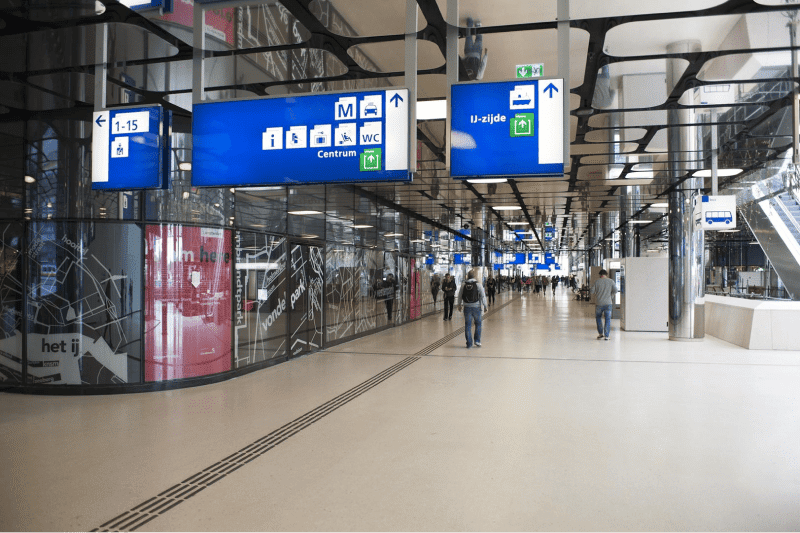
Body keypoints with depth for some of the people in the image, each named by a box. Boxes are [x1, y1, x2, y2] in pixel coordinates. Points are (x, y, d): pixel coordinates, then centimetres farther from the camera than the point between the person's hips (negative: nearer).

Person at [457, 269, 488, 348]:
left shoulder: (463, 285, 0)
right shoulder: (478, 285, -7)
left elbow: (460, 296, 8)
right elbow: (483, 296, -8)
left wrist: (460, 304, 22)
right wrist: (485, 306, 0)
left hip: (467, 307, 2)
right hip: (476, 307, -2)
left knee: (467, 325, 7)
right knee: (478, 324, 15)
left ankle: (469, 343, 9)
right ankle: (477, 341, 8)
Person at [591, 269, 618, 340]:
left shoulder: (597, 282, -1)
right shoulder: (611, 282, 2)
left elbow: (592, 292, -3)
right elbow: (615, 291, -5)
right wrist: (611, 297, 11)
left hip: (599, 303, 0)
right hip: (608, 303, 0)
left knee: (598, 318, 18)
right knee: (607, 320, 5)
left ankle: (601, 333, 17)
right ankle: (606, 336, 1)